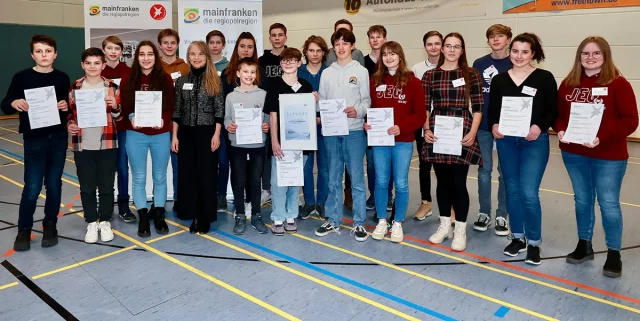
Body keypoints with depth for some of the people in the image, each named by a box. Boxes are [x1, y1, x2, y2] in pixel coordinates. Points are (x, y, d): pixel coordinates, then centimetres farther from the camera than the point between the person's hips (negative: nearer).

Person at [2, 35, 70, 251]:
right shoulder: (21, 77, -1)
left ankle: (50, 226, 25)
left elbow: (70, 106, 10)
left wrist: (67, 107, -12)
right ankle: (24, 230, 17)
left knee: (54, 185, 8)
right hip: (34, 140, -2)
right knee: (32, 188, -2)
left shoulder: (62, 78, 4)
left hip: (58, 138, 2)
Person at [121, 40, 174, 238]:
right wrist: (132, 117, -18)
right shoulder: (129, 79, 3)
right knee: (139, 178, 6)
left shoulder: (165, 78, 1)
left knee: (160, 177, 9)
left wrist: (163, 119, -19)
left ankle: (159, 215, 22)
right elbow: (125, 106, 2)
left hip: (161, 134, 0)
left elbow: (171, 106, -1)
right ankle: (143, 217, 17)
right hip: (136, 135, 0)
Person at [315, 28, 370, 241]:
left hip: (354, 131, -3)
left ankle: (359, 223, 10)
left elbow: (366, 100, 0)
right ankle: (333, 221, 20)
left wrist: (358, 110, -20)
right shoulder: (326, 73, 11)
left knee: (357, 178, 0)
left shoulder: (361, 71, 4)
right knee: (333, 178, 10)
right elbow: (321, 101, 10)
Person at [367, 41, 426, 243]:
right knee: (381, 181, 10)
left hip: (403, 141, -2)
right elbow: (370, 107, 11)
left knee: (401, 183, 5)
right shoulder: (375, 81, 6)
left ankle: (398, 224, 20)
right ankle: (381, 222, 24)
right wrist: (367, 123, -9)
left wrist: (401, 127, -20)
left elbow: (420, 114, -6)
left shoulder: (413, 82, -3)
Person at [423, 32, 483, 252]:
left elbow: (478, 108, 1)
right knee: (442, 181, 11)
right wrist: (426, 130, -5)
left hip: (462, 135, -2)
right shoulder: (430, 75, 6)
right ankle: (444, 225, 25)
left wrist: (472, 133, -9)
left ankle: (460, 230, 15)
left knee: (458, 182, 0)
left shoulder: (471, 75, 2)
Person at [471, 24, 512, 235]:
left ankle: (502, 216, 18)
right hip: (483, 125, 1)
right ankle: (484, 213, 19)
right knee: (484, 169, 7)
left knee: (505, 171, 6)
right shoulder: (479, 64, 5)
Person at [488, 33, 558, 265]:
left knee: (529, 193, -8)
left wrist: (540, 126, -21)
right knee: (512, 190, 11)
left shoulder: (545, 78, -1)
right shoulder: (499, 80, 6)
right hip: (506, 141, 3)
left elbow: (554, 111, -3)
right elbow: (492, 111, 5)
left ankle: (534, 243, 11)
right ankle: (517, 237, 26)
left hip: (535, 142, -3)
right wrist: (494, 126, -15)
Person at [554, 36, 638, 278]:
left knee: (609, 204, 3)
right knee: (582, 200, 15)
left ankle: (614, 253, 20)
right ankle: (584, 245, 31)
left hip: (608, 156, -4)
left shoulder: (618, 84, -8)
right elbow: (557, 113, 8)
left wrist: (602, 137, -25)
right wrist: (560, 130, -13)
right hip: (574, 154, 4)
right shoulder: (568, 84, 5)